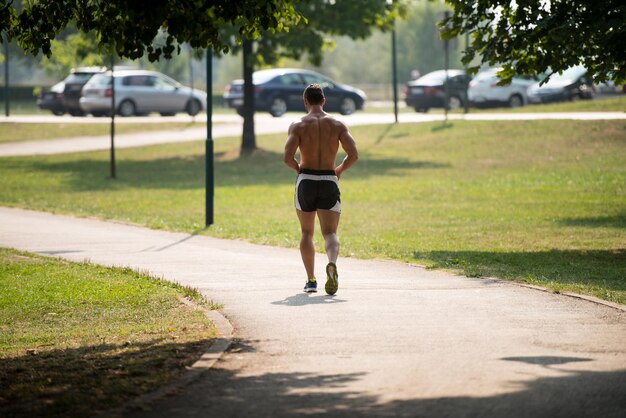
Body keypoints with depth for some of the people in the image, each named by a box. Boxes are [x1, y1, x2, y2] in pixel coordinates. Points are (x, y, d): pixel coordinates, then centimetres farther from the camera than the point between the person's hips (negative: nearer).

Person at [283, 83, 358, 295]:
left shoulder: (298, 125, -3)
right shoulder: (337, 124, 2)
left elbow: (287, 157, -14)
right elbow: (353, 155, -7)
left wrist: (298, 167, 7)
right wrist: (340, 169, 12)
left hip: (306, 181, 0)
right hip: (330, 181, 0)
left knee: (306, 232, 17)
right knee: (330, 233, -1)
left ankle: (311, 280, 13)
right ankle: (332, 264, -34)